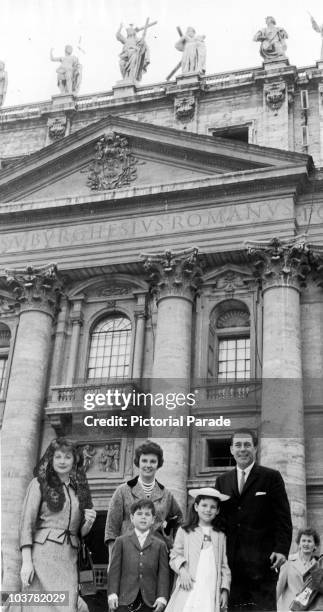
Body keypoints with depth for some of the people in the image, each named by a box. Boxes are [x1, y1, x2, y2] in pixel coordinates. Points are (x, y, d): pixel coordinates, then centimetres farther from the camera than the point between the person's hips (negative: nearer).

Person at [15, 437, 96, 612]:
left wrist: (88, 522, -1)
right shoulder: (39, 483, 4)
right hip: (43, 553, -4)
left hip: (69, 558, 4)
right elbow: (26, 522, -4)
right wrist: (26, 561, -14)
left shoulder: (79, 489, 18)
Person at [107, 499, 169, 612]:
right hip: (125, 599, -1)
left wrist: (162, 597, -6)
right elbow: (114, 570, 4)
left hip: (149, 601, 1)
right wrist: (112, 594, -5)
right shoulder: (121, 541, 8)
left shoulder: (160, 545, 10)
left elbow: (163, 573, 4)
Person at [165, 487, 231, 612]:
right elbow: (175, 556, 8)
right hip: (189, 589, -1)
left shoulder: (220, 536, 15)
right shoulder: (184, 532, 9)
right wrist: (182, 569, -11)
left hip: (212, 591, 2)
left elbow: (224, 565, 15)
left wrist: (225, 589, 7)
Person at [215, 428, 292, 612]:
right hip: (232, 560, 3)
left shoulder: (271, 477, 3)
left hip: (262, 560, -3)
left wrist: (282, 549, -11)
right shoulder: (222, 481, 14)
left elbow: (283, 518, -1)